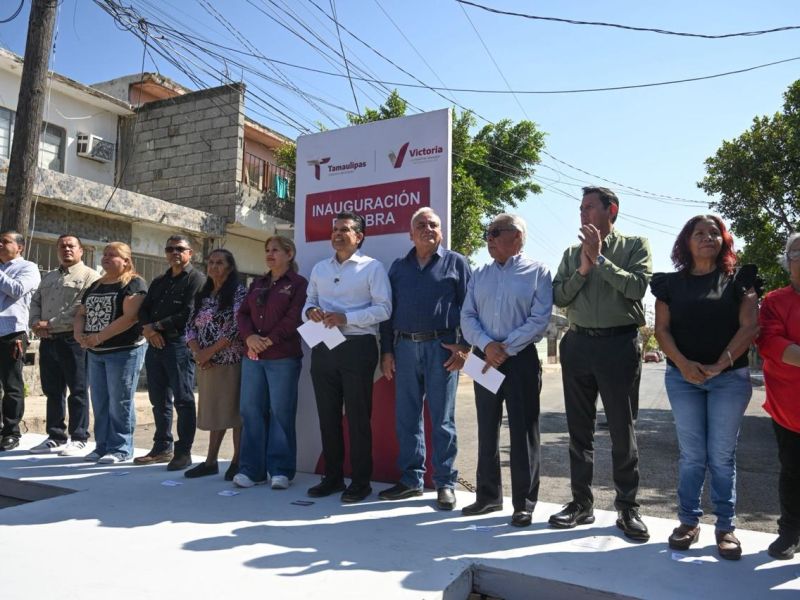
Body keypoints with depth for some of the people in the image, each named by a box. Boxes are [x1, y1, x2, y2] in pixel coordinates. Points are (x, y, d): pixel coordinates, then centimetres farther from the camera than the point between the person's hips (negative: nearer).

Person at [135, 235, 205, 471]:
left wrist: (158, 325, -8)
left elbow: (188, 314, -14)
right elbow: (143, 310, 14)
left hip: (179, 344, -8)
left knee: (183, 400, -5)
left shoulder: (196, 279, -2)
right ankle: (162, 448, 23)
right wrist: (148, 329, -6)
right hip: (155, 345, 8)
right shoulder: (159, 281, 23)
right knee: (159, 399, 13)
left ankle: (183, 452, 1)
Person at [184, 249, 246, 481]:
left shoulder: (238, 292, -5)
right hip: (206, 364, 6)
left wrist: (210, 351, -14)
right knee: (213, 411, 12)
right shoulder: (202, 295, 15)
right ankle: (211, 461, 20)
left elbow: (238, 327, -14)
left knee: (234, 410, -1)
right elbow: (190, 327, 11)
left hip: (231, 361, -6)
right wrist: (197, 352, -6)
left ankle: (238, 461, 9)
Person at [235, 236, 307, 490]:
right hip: (253, 357, 6)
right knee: (251, 410, 6)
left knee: (280, 413, -1)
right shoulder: (258, 284, 19)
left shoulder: (299, 284, 0)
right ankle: (252, 468, 16)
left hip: (283, 358, -6)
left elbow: (294, 318, -11)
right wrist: (249, 337, -9)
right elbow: (242, 313, 10)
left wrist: (270, 340, -16)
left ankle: (280, 470, 9)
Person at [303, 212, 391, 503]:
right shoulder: (319, 268, 16)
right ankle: (332, 477, 26)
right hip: (323, 348, 6)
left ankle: (361, 481, 15)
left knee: (357, 416, 2)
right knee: (327, 415, 12)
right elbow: (308, 302, 18)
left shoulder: (372, 267, -2)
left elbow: (383, 308, -10)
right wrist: (310, 311, -6)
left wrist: (345, 318, -19)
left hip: (357, 348, -5)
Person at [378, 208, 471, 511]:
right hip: (405, 347, 4)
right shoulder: (398, 267, 16)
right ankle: (411, 479, 19)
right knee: (406, 417, 8)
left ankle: (445, 483, 12)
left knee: (442, 419, 2)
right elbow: (388, 311, 14)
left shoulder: (456, 263, 6)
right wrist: (386, 351, 8)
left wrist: (464, 347, -9)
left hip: (441, 347, -3)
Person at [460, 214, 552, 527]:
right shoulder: (479, 275, 12)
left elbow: (539, 319, -10)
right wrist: (486, 345, -12)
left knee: (523, 431, 2)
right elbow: (467, 316, 4)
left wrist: (505, 348, -15)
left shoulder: (537, 272, -1)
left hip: (521, 358, -4)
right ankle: (488, 495, 25)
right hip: (485, 358, 5)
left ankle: (524, 502, 14)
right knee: (487, 430, 12)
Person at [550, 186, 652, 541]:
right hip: (577, 343, 4)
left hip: (618, 343, -4)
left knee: (622, 430, 4)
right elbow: (558, 297, 5)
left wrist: (600, 259, -12)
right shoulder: (572, 253, 14)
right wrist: (583, 270, -7)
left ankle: (627, 508, 18)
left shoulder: (634, 246, 3)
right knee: (579, 429, 10)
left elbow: (637, 287, -14)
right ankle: (581, 503, 21)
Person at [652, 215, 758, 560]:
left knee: (722, 455, 3)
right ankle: (688, 522, 15)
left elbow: (749, 326, -4)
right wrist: (683, 364, -15)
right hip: (682, 377, 1)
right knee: (691, 454, 4)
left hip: (730, 377, 0)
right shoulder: (671, 283, 8)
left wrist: (720, 364, -15)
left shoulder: (738, 280, 6)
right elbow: (662, 329, 1)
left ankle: (725, 527, 15)